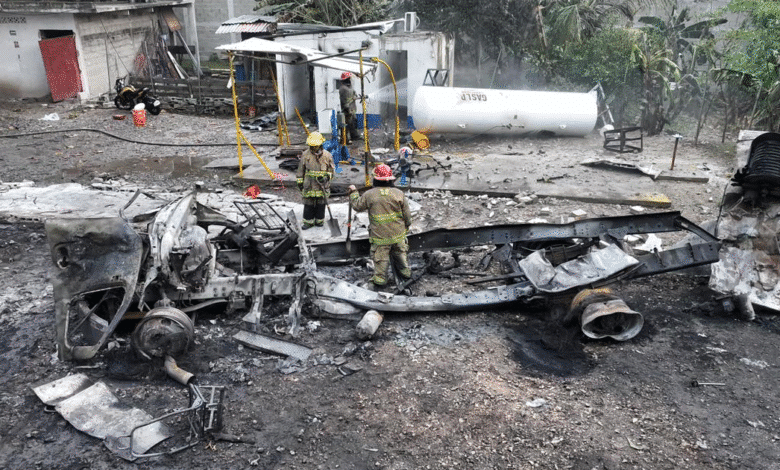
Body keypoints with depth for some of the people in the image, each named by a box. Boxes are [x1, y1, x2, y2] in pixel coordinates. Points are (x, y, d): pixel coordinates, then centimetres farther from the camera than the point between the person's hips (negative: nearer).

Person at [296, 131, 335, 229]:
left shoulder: (327, 155, -2)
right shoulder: (305, 155, 0)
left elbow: (332, 170, 6)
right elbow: (301, 170, 9)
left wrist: (326, 177, -11)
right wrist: (300, 182, 8)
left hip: (322, 186, 0)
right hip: (309, 185, 0)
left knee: (320, 204, 9)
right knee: (308, 204, 4)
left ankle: (319, 220, 24)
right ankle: (308, 221, 16)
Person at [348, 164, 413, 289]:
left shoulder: (370, 195, -11)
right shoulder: (398, 194, -6)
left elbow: (357, 205, 5)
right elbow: (407, 215, 0)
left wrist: (353, 193, 22)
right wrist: (406, 227, 18)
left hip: (380, 235, -2)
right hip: (398, 233, 3)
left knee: (380, 256, 10)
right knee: (400, 252, 21)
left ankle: (380, 279, 18)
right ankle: (405, 272, 35)